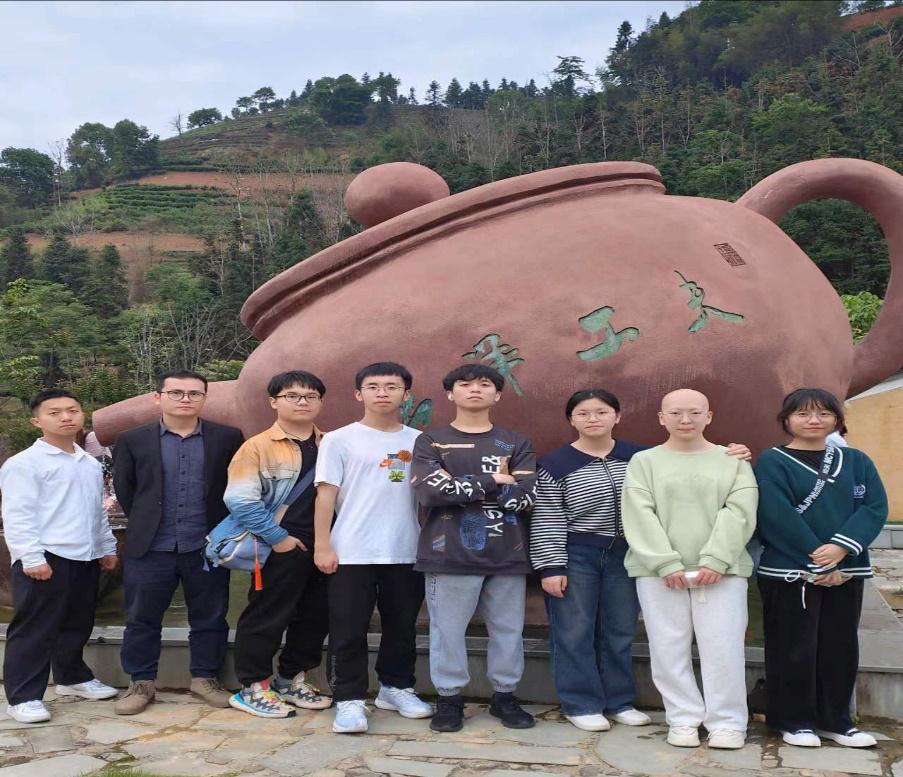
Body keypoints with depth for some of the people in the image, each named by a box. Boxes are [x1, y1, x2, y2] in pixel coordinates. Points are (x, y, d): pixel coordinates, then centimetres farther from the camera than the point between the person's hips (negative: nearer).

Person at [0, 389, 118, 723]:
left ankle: (72, 677, 35)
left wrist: (107, 547, 22)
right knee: (33, 630, -1)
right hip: (46, 559, -7)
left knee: (77, 625, 18)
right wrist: (31, 557, -18)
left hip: (85, 558, 7)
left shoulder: (90, 464, 16)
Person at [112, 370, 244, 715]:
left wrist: (223, 528, 8)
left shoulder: (227, 438, 0)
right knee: (141, 618, 7)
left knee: (210, 618, 9)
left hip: (208, 546, 0)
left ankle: (204, 678, 24)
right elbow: (123, 488, 9)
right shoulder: (133, 440, 1)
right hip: (150, 547, 0)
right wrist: (145, 522, 10)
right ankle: (141, 683, 21)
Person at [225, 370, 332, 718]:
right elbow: (239, 499, -13)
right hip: (281, 547, -5)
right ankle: (253, 687, 17)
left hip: (324, 547, 6)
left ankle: (292, 679, 29)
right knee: (266, 618, 2)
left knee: (315, 617, 12)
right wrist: (278, 537, -14)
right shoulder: (258, 447, -6)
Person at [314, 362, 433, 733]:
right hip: (352, 553, -3)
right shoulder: (339, 440, -1)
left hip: (407, 552, 4)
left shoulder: (419, 442, 8)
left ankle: (396, 687, 30)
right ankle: (349, 700, 11)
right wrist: (322, 546, -9)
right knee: (349, 632, 1)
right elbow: (326, 495, -3)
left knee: (402, 626, 14)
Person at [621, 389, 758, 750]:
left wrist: (715, 560, -14)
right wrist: (666, 563, -14)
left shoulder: (733, 461, 9)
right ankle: (683, 719, 14)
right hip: (658, 570, 0)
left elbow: (739, 513, -2)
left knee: (723, 647, -2)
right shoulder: (644, 462, 7)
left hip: (721, 569, 0)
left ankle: (727, 722, 11)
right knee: (668, 648, 2)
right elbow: (639, 516, -3)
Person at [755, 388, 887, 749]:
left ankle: (835, 719, 23)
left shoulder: (856, 462, 9)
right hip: (789, 571, -4)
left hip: (846, 570, 4)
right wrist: (817, 562, -17)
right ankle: (793, 719, 15)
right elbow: (777, 517, -13)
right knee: (794, 648, 2)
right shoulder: (772, 462, -5)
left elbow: (875, 507, -2)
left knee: (841, 647, 10)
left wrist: (842, 547, -18)